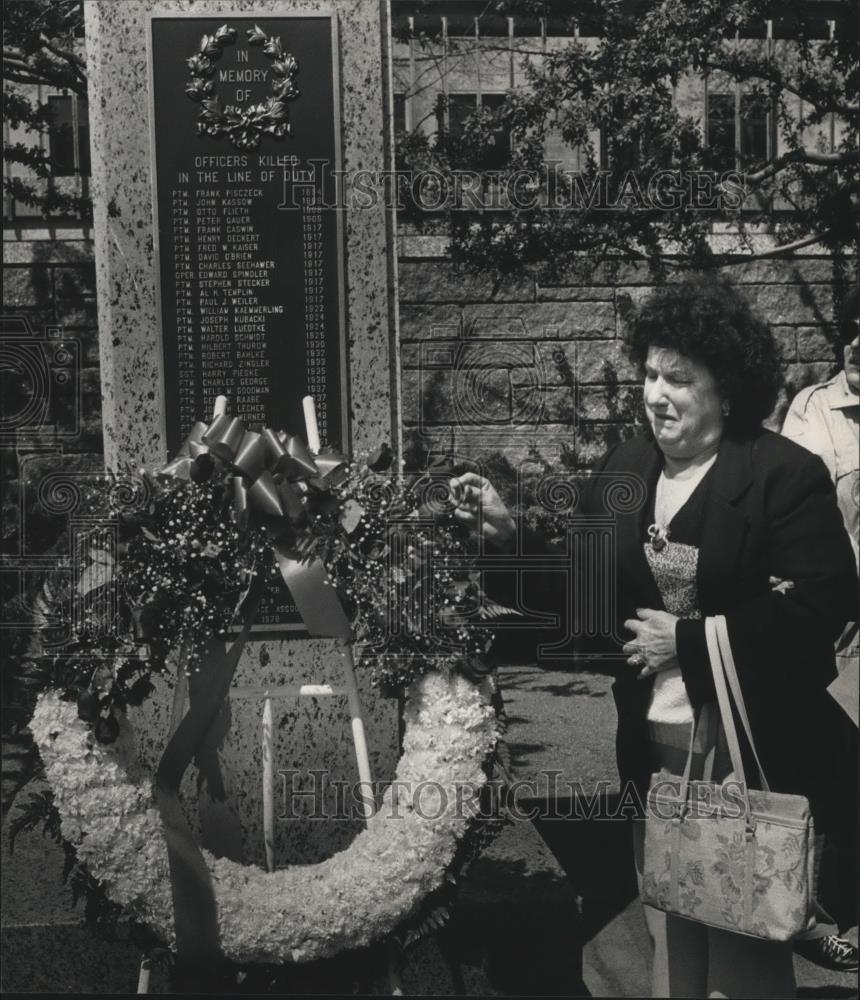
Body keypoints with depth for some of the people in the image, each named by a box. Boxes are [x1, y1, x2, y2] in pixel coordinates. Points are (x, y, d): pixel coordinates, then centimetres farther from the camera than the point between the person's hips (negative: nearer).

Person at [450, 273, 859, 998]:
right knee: (668, 930, 18)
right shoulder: (623, 469, 6)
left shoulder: (787, 475, -10)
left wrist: (687, 638, -17)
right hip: (651, 743, 5)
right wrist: (509, 536, -9)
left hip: (751, 748, -5)